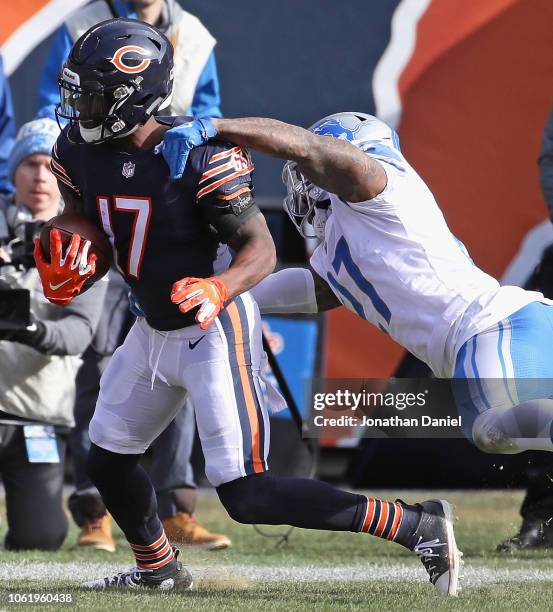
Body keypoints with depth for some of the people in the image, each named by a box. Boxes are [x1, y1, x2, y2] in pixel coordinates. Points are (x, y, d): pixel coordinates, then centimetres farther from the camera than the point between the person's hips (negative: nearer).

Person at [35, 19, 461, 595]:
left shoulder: (199, 157, -24)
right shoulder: (79, 151, -5)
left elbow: (261, 249, -19)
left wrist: (218, 289, -37)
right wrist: (62, 272, -8)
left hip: (213, 331, -8)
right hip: (154, 328, 8)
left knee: (246, 497, -13)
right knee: (107, 460, 18)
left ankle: (418, 527, -9)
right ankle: (158, 570, 45)